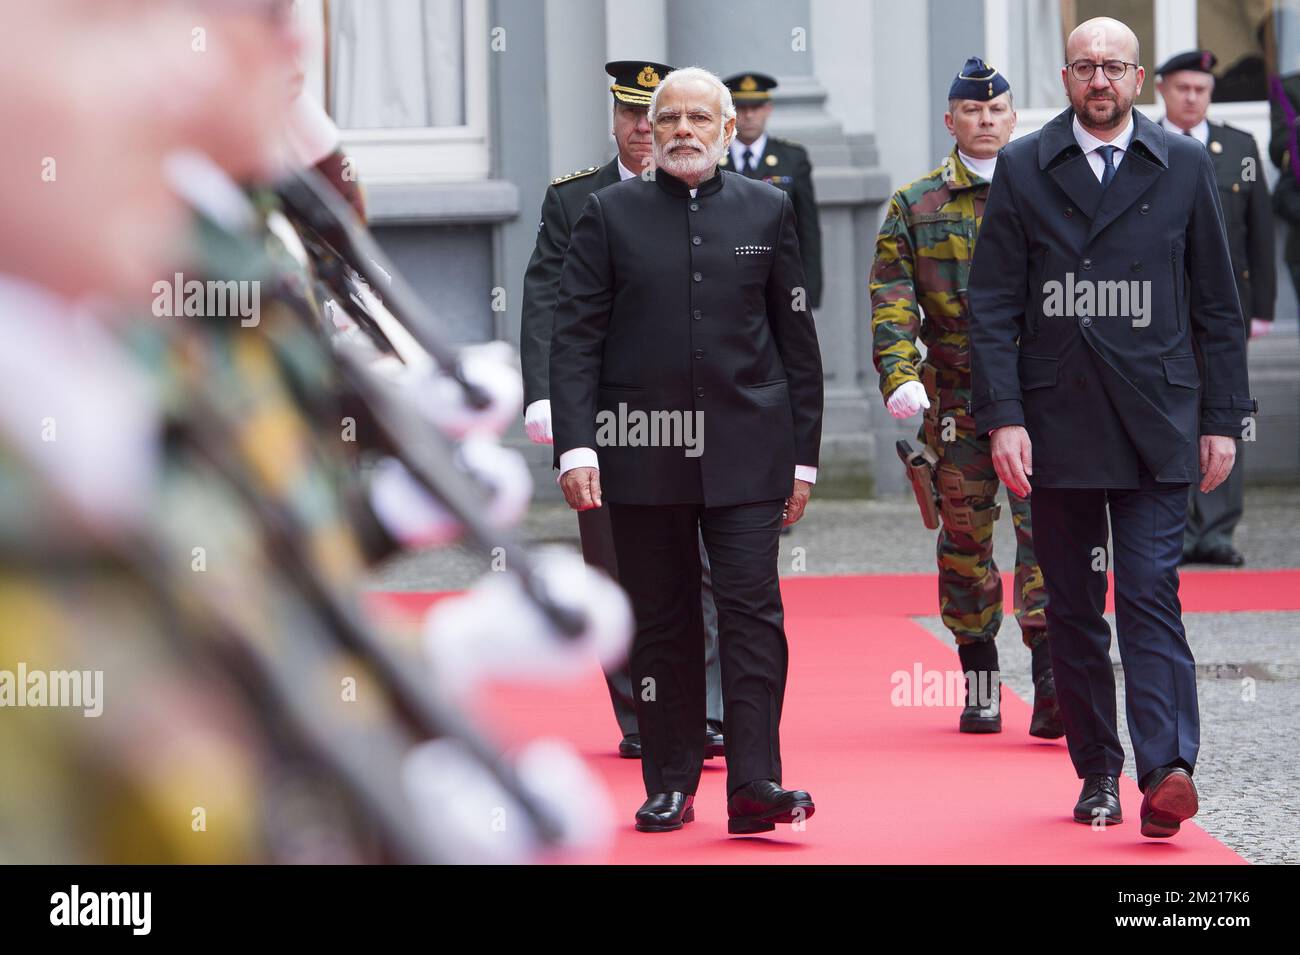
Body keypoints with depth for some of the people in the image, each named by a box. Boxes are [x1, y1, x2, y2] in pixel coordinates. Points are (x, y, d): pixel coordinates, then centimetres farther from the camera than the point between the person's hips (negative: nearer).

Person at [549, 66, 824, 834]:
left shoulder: (768, 211, 8)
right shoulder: (611, 214, 5)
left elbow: (796, 339, 9)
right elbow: (576, 336, 1)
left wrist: (803, 455, 5)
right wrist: (575, 445, -10)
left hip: (746, 448, 0)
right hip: (643, 449, 0)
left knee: (753, 610, -8)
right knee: (663, 622, 5)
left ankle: (754, 784, -10)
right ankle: (671, 785, 12)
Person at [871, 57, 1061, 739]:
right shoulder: (916, 205, 7)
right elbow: (891, 297, 0)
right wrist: (898, 374, -15)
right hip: (957, 397, 1)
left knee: (1042, 528, -12)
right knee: (964, 537, 7)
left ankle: (1051, 682, -17)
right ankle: (980, 681, 19)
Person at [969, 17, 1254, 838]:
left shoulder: (1185, 168, 6)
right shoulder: (1023, 170, 5)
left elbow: (1217, 306, 9)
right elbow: (993, 306, 2)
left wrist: (1222, 419, 4)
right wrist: (1002, 417, -7)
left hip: (1154, 428, -1)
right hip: (1056, 424, 1)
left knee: (1152, 595, -11)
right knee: (1073, 609, 6)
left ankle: (1167, 771, -20)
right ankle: (1098, 772, 15)